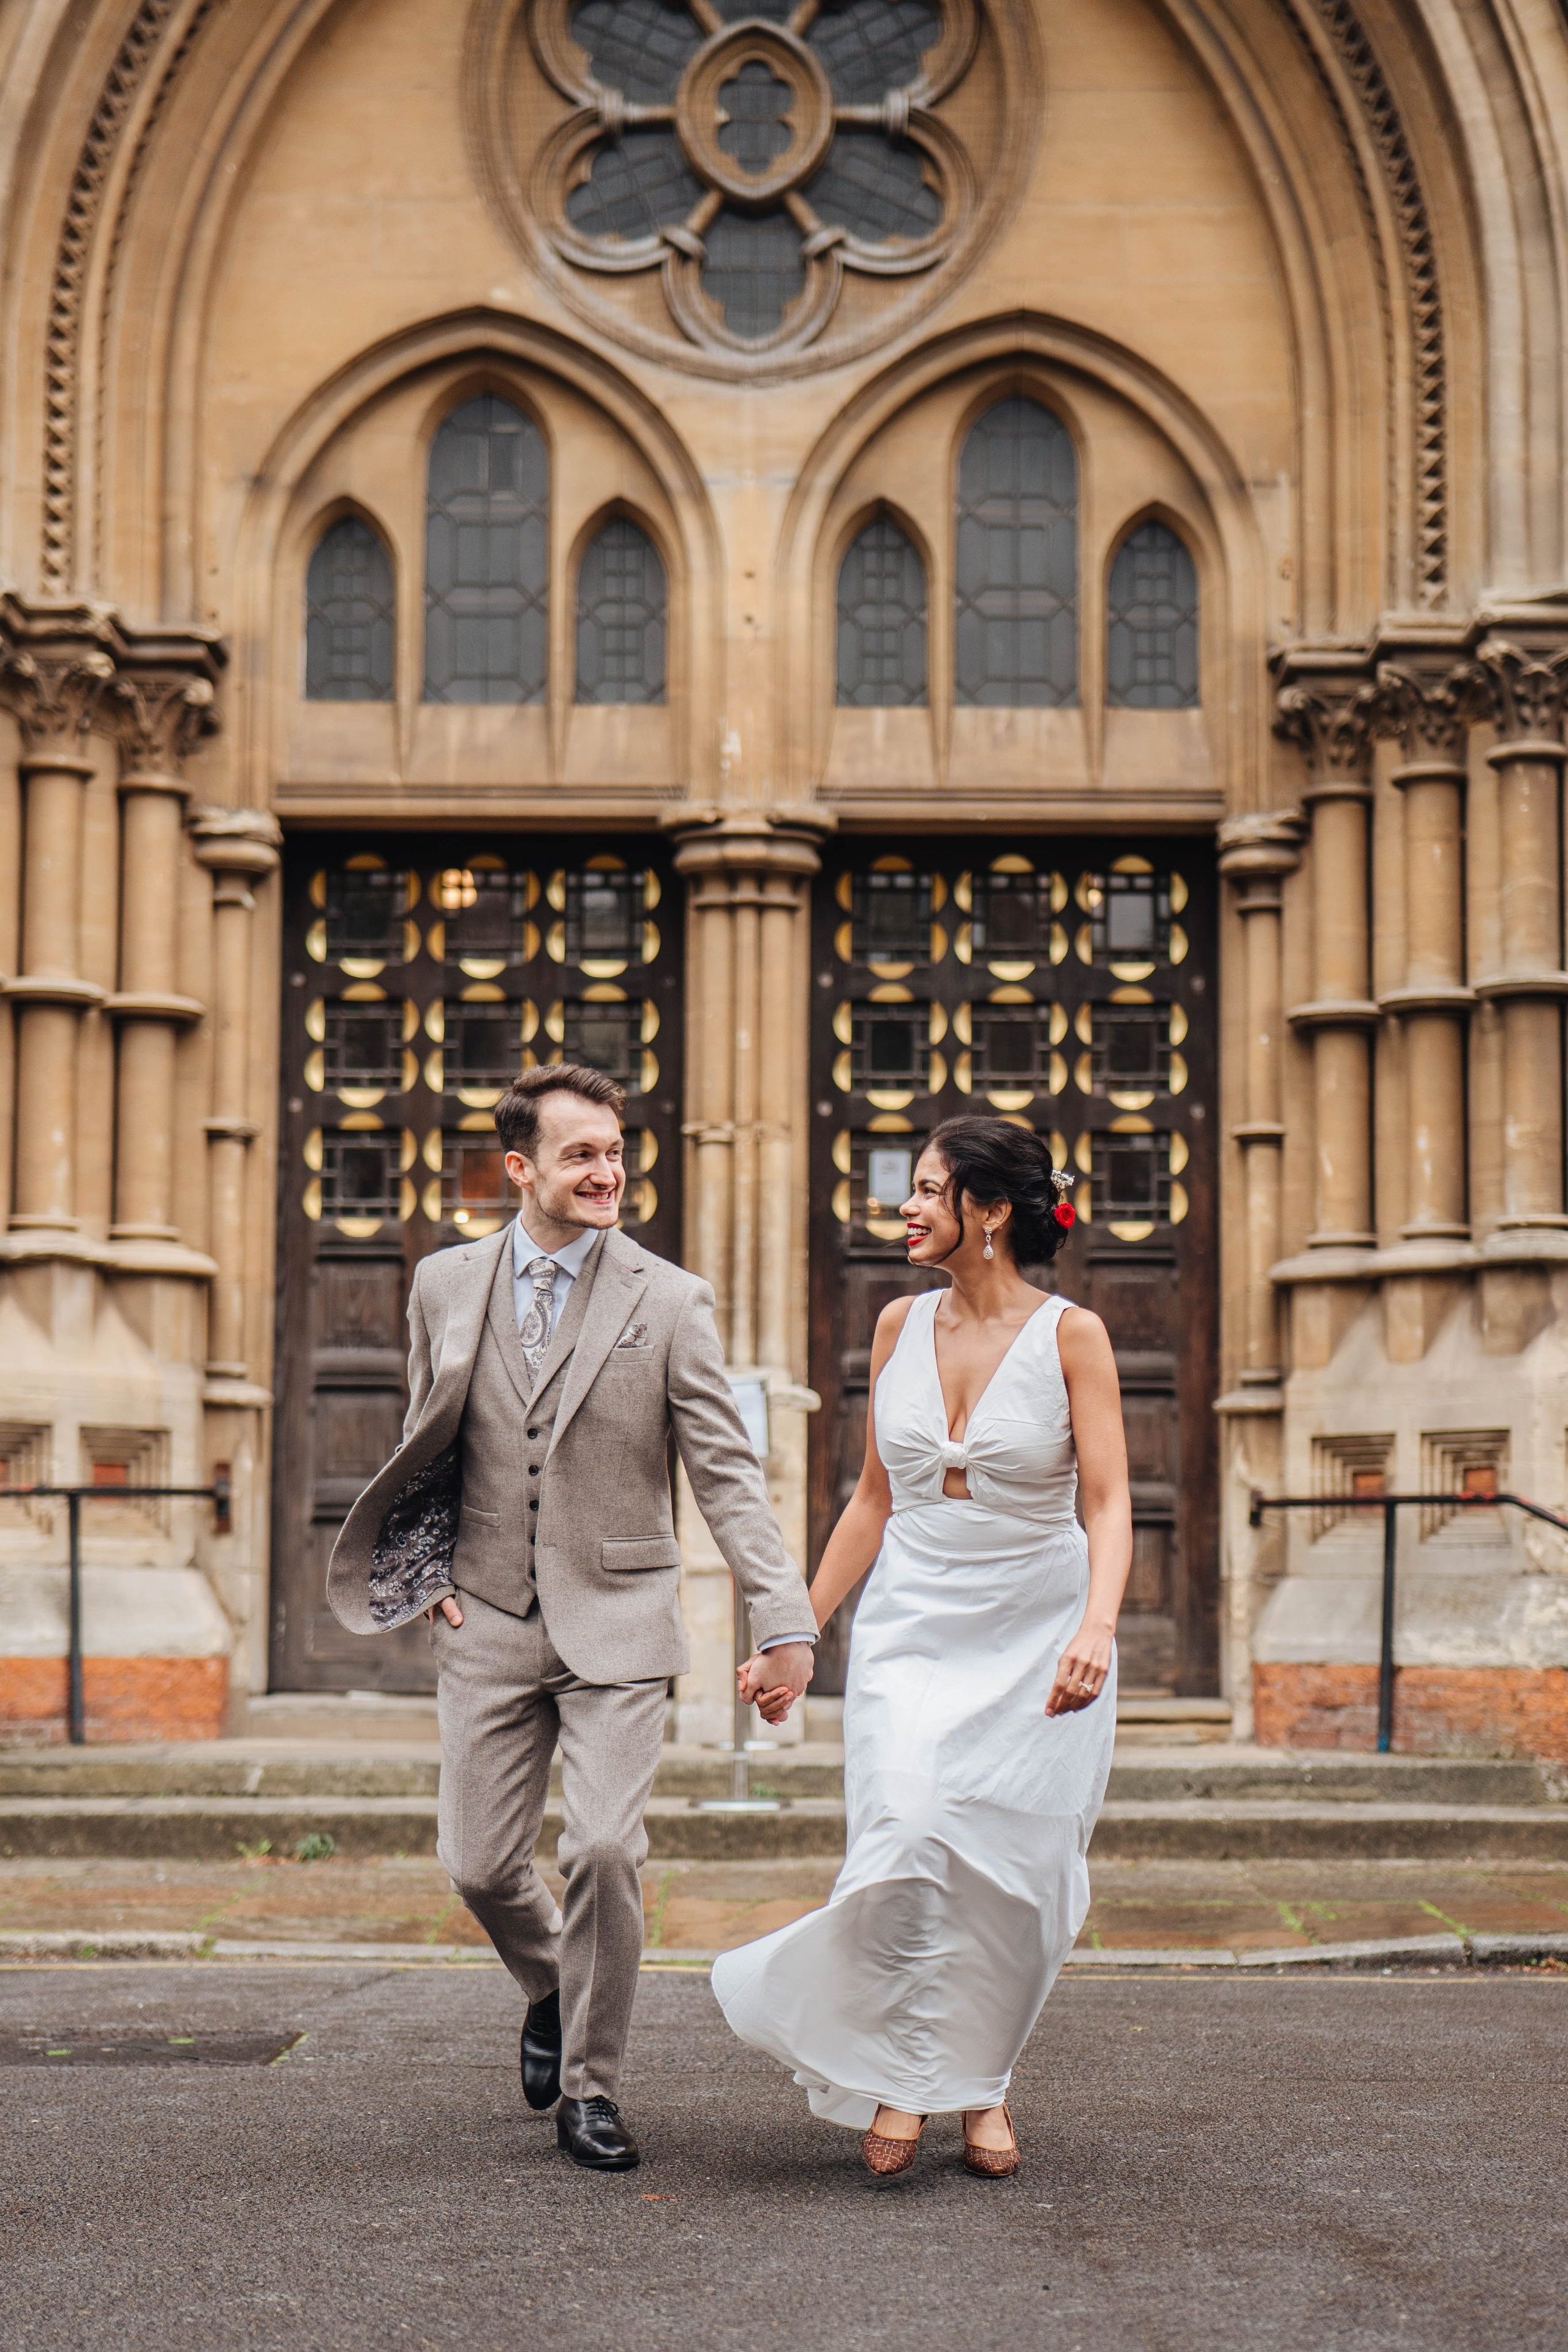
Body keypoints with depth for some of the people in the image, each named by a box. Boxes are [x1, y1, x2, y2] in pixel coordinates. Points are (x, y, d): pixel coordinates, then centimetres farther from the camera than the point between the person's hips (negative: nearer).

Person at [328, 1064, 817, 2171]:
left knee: (606, 1849, -13)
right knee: (481, 1863, 4)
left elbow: (728, 1475, -5)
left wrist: (785, 1618, -14)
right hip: (489, 1621, 3)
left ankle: (592, 2083, 6)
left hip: (616, 1622, -2)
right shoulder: (446, 1285, 5)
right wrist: (433, 1572, 6)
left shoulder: (671, 1302, -3)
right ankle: (554, 1990, 37)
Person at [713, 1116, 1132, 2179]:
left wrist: (1097, 1626, -29)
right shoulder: (902, 1325, 6)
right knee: (910, 1836, -19)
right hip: (912, 1627, 2)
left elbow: (1110, 1504, -12)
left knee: (1017, 1872, 0)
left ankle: (982, 2079, 23)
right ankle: (901, 2072, -2)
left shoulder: (1071, 1335, -6)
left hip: (1037, 1637, -2)